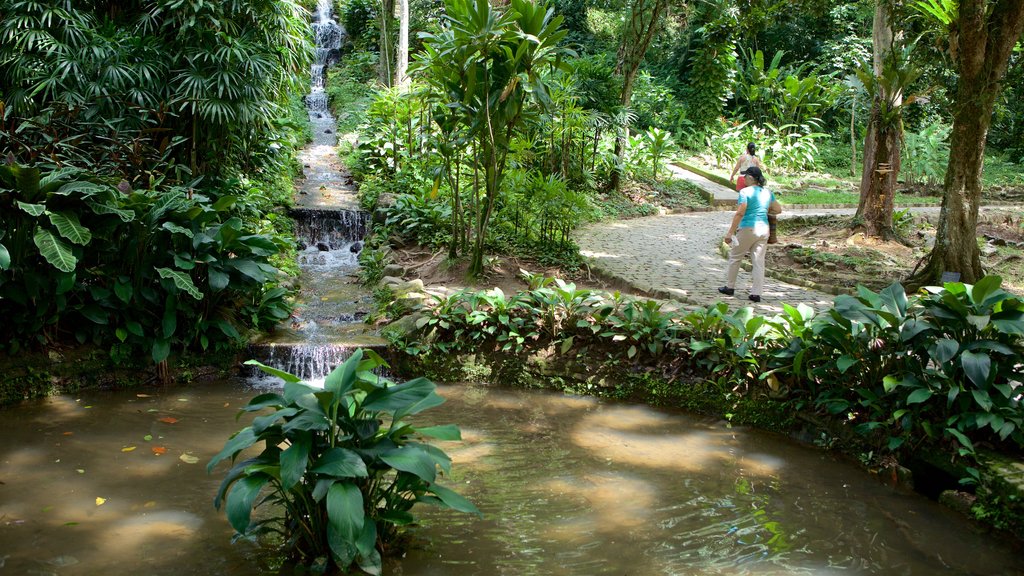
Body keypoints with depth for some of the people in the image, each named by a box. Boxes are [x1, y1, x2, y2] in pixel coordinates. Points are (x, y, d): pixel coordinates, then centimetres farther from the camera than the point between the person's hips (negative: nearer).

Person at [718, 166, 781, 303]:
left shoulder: (745, 192, -12)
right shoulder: (768, 192, 7)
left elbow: (740, 213, -18)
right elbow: (778, 209, 12)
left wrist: (730, 232, -17)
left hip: (748, 229, -5)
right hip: (764, 229, 6)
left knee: (735, 257, 13)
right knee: (759, 261, 6)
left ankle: (730, 287, 22)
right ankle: (756, 293, 5)